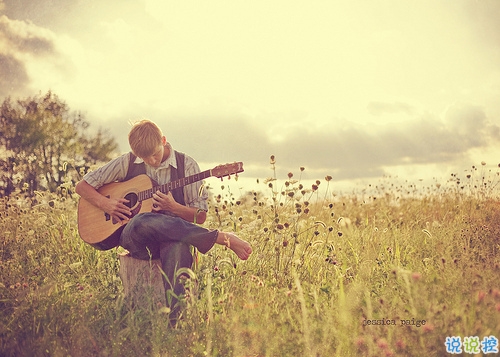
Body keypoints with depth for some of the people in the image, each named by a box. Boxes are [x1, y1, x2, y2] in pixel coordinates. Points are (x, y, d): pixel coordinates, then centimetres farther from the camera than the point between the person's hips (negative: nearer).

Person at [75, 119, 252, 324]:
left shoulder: (186, 165, 4)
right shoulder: (127, 163, 7)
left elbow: (200, 216, 5)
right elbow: (82, 186, 13)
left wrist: (173, 207, -14)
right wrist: (105, 204, -6)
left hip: (172, 235, -1)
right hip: (133, 237, 1)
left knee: (179, 247, -40)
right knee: (144, 221, -38)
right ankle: (223, 238, -31)